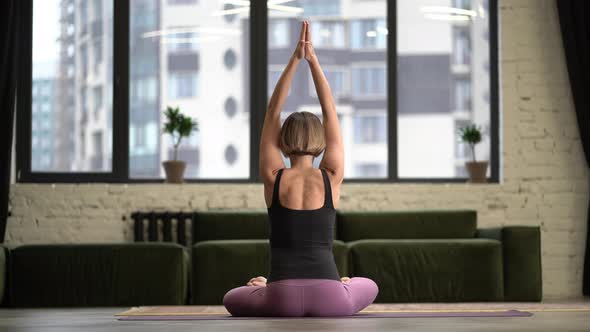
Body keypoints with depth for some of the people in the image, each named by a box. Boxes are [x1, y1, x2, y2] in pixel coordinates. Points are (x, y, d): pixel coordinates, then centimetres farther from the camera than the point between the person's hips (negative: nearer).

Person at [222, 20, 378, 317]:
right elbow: (330, 112, 13)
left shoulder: (273, 178, 4)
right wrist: (312, 59, 13)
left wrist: (295, 59, 10)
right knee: (369, 287, 38)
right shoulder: (332, 177, 5)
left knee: (232, 299, 35)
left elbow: (272, 113, 11)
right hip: (330, 300, 0)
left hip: (283, 300, 0)